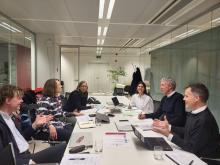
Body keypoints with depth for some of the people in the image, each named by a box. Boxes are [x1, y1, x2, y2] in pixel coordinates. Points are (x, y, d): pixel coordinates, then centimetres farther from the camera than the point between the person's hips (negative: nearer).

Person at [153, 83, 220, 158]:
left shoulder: (204, 120, -27)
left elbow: (192, 148, -24)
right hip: (192, 154, 7)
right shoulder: (194, 113, -1)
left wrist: (169, 134, -22)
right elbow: (186, 131, 10)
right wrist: (168, 127, 7)